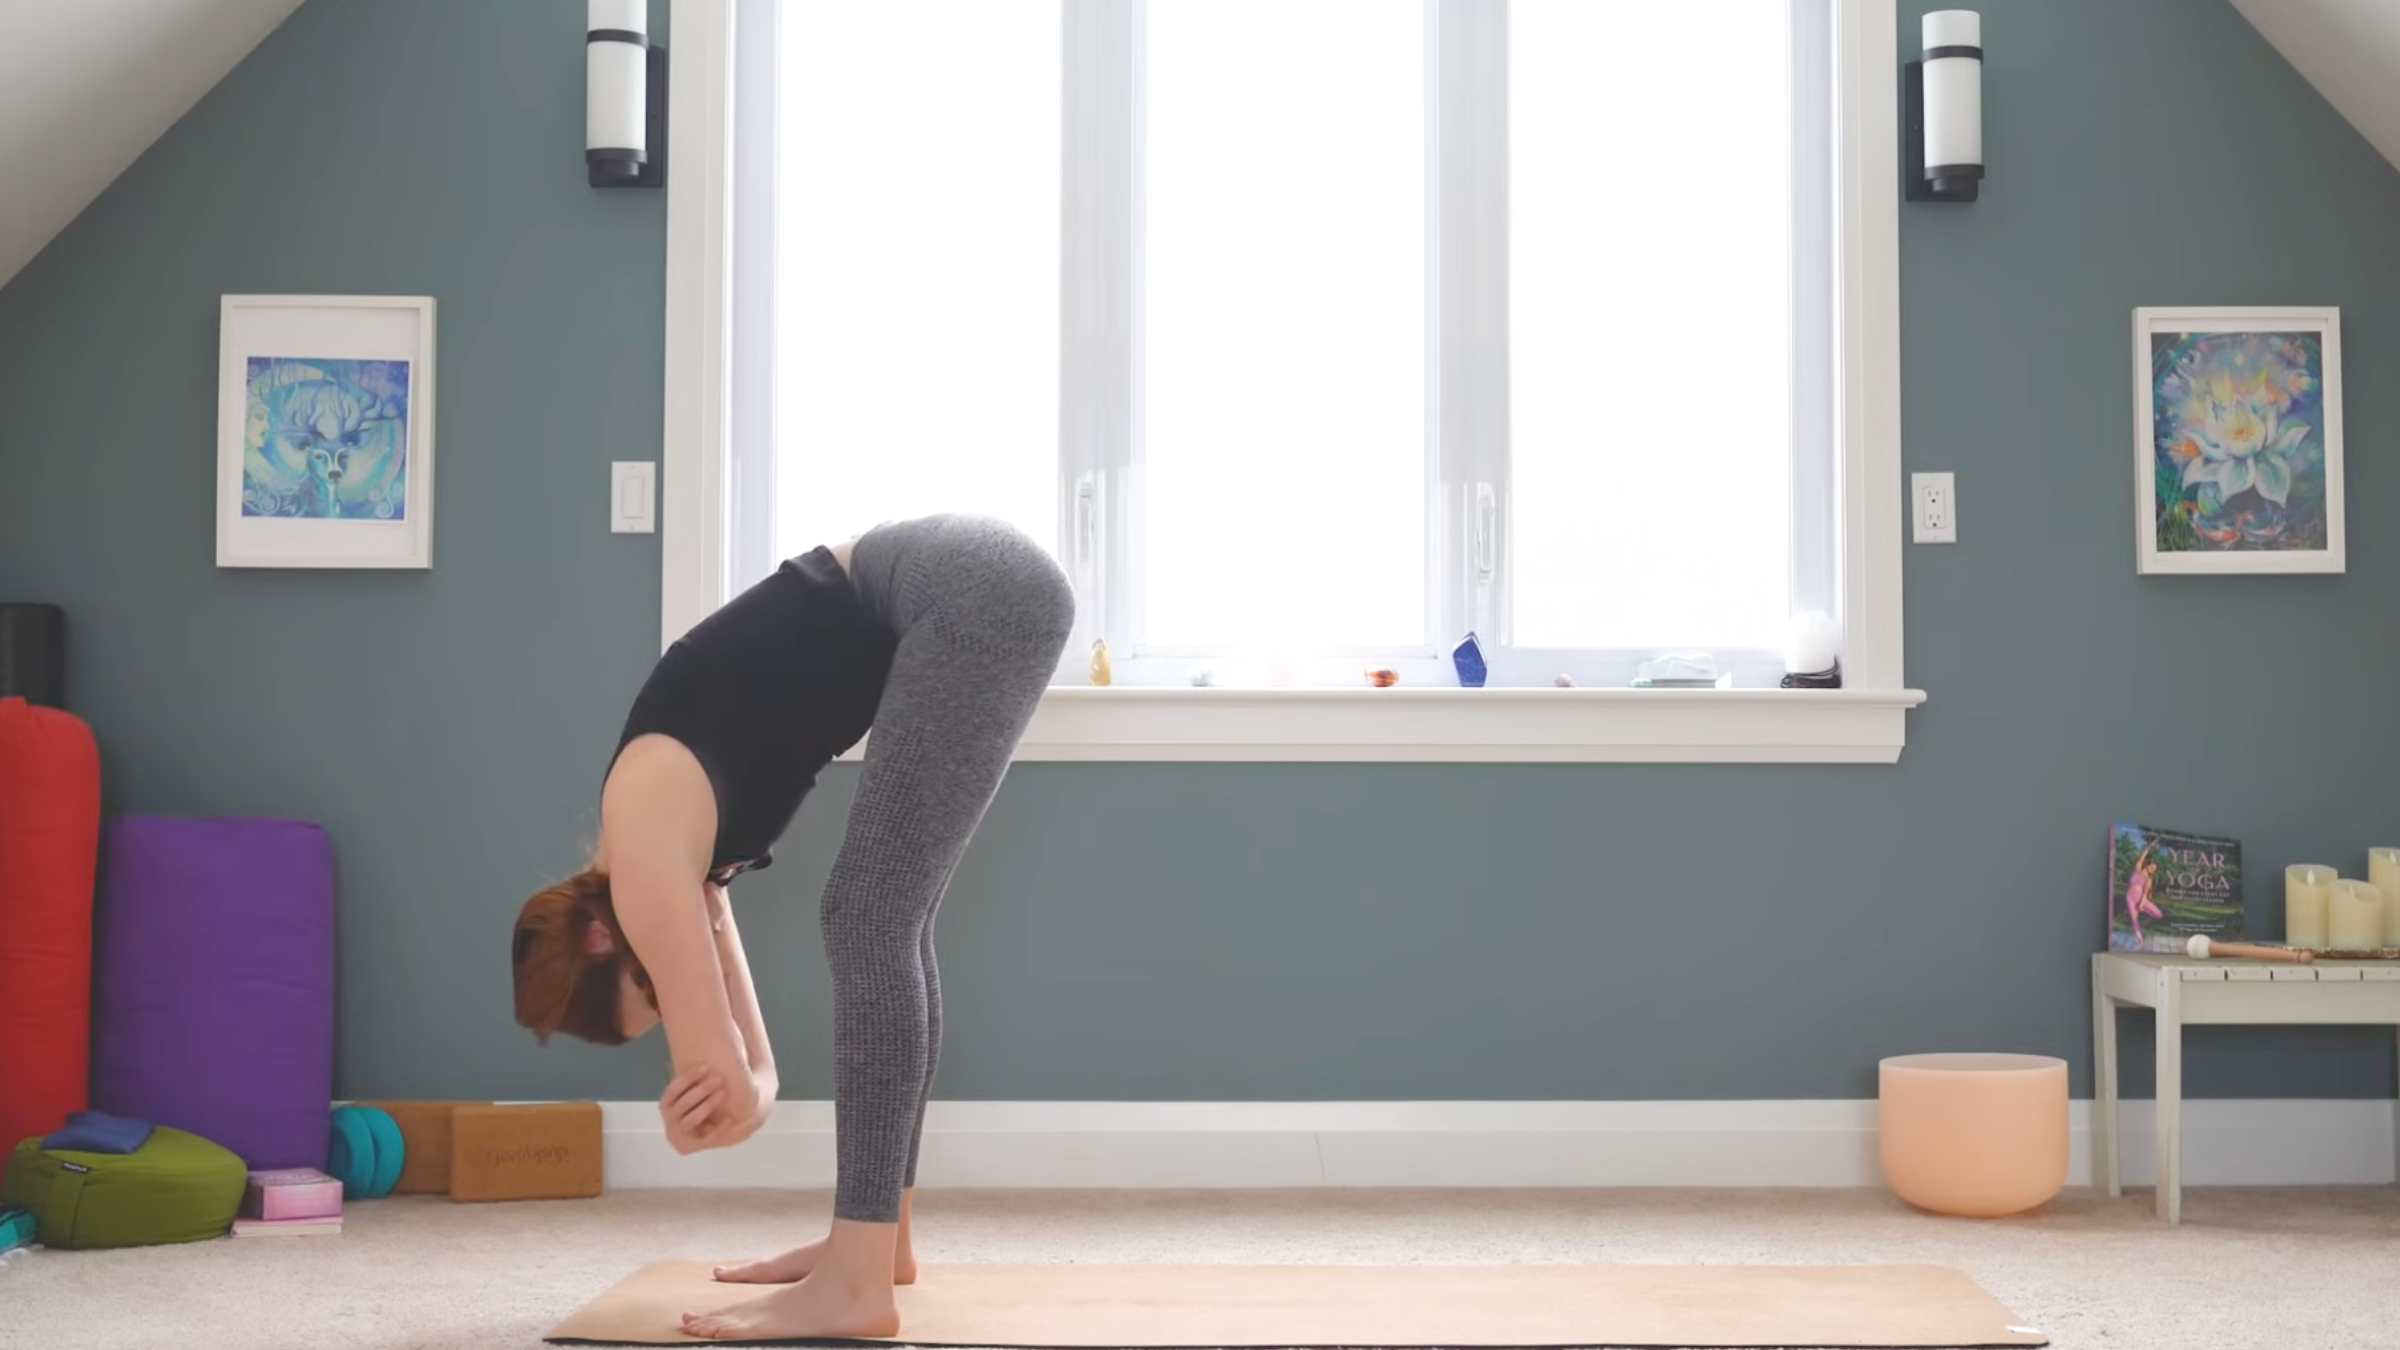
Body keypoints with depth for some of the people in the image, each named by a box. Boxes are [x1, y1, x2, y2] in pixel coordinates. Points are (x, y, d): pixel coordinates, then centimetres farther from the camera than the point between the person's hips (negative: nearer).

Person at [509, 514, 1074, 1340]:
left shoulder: (647, 851, -10)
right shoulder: (670, 849, 15)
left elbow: (725, 1092, -10)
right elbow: (749, 1082, 17)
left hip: (975, 595, -9)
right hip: (969, 591, 9)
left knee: (865, 925, -10)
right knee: (889, 927, 13)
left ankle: (858, 1285, -11)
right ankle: (879, 1239, 21)